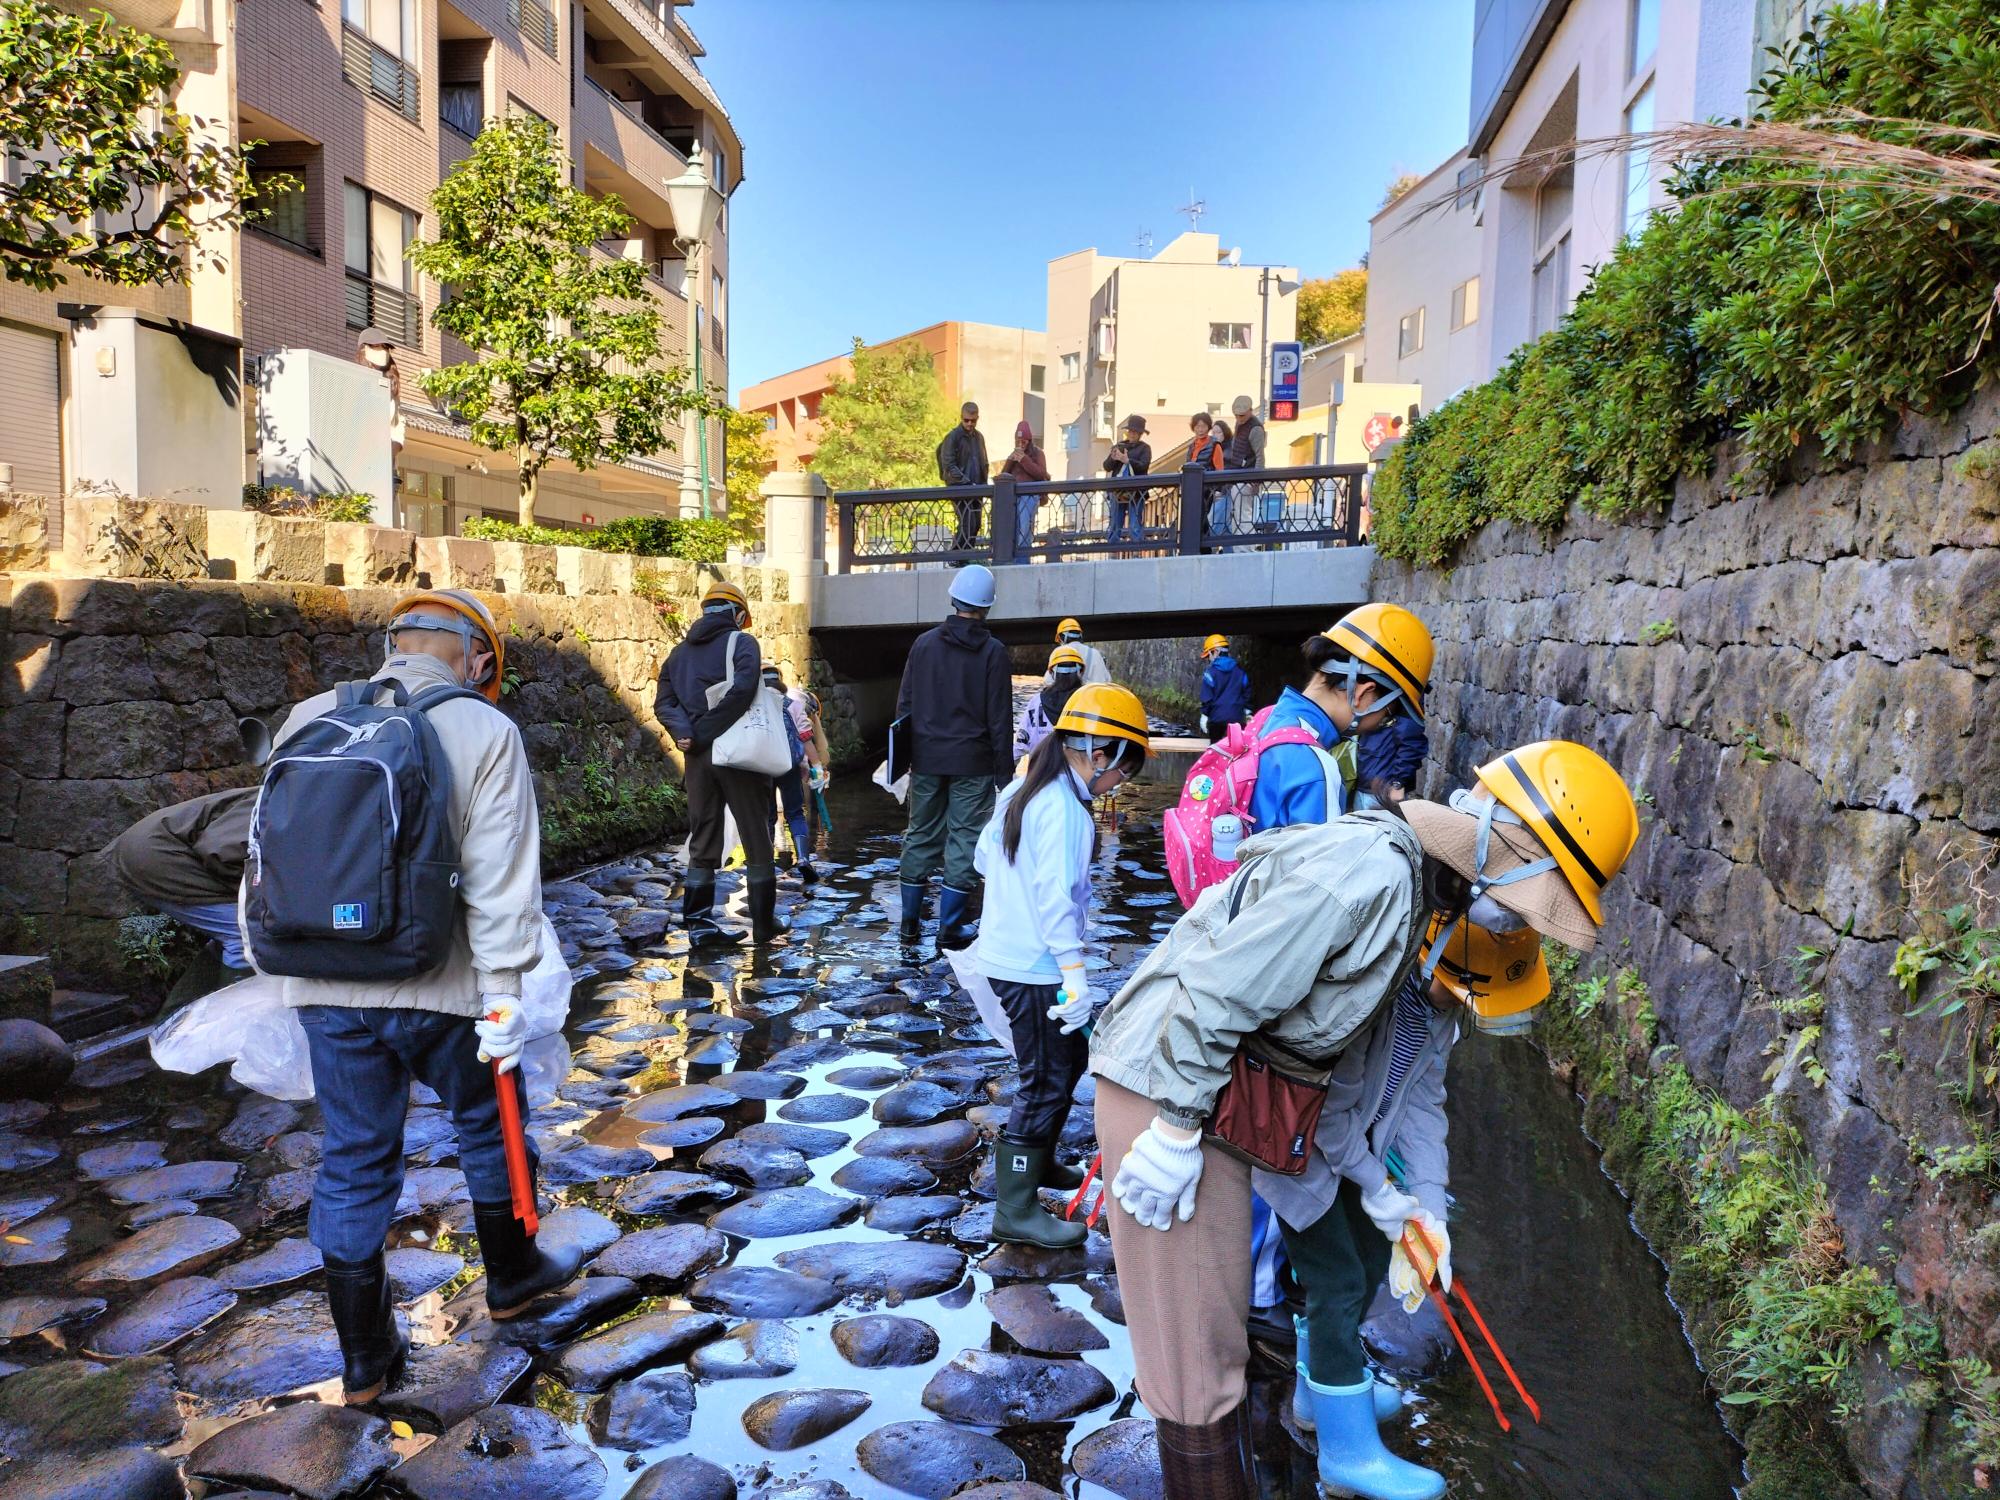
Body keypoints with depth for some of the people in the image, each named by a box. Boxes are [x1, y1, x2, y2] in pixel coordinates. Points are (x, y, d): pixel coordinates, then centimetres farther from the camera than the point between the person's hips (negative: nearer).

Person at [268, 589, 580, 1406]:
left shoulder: (309, 720, 4)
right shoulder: (484, 732, -9)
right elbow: (499, 879, -13)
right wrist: (501, 997, -9)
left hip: (326, 990, 4)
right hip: (438, 987, -3)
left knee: (353, 1161, 14)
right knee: (488, 1123, 21)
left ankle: (363, 1355, 25)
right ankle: (511, 1274, 39)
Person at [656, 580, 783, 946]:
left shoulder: (680, 651, 14)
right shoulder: (742, 642, -3)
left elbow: (663, 701, 4)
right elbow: (742, 689, -21)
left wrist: (686, 733, -9)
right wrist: (705, 732, -16)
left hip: (698, 759, 5)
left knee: (702, 841, 12)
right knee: (756, 838, 5)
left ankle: (699, 922, 11)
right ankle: (764, 925, 10)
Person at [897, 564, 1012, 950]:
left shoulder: (924, 643, 4)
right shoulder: (992, 652, -6)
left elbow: (904, 704, 7)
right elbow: (1000, 719, -6)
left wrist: (906, 754, 15)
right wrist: (1004, 772, -2)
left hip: (926, 758, 4)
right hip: (972, 762, -4)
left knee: (921, 834, 12)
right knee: (965, 837, 2)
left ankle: (910, 920, 18)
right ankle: (950, 926, 3)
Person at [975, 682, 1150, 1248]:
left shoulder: (1023, 790, 7)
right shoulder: (1065, 808, -21)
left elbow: (985, 855, 15)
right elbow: (1055, 895, -26)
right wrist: (1076, 977, -26)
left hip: (1005, 953, 10)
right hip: (1034, 968, -10)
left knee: (1070, 1057, 23)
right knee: (1045, 1082, 1)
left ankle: (1037, 1160, 38)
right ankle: (1015, 1210, 10)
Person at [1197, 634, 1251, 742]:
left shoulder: (1211, 672, -8)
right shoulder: (1240, 671, 8)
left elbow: (1207, 697, -10)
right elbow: (1246, 694, 15)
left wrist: (1204, 715, -3)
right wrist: (1247, 713, 25)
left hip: (1217, 718, -4)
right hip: (1237, 718, 4)